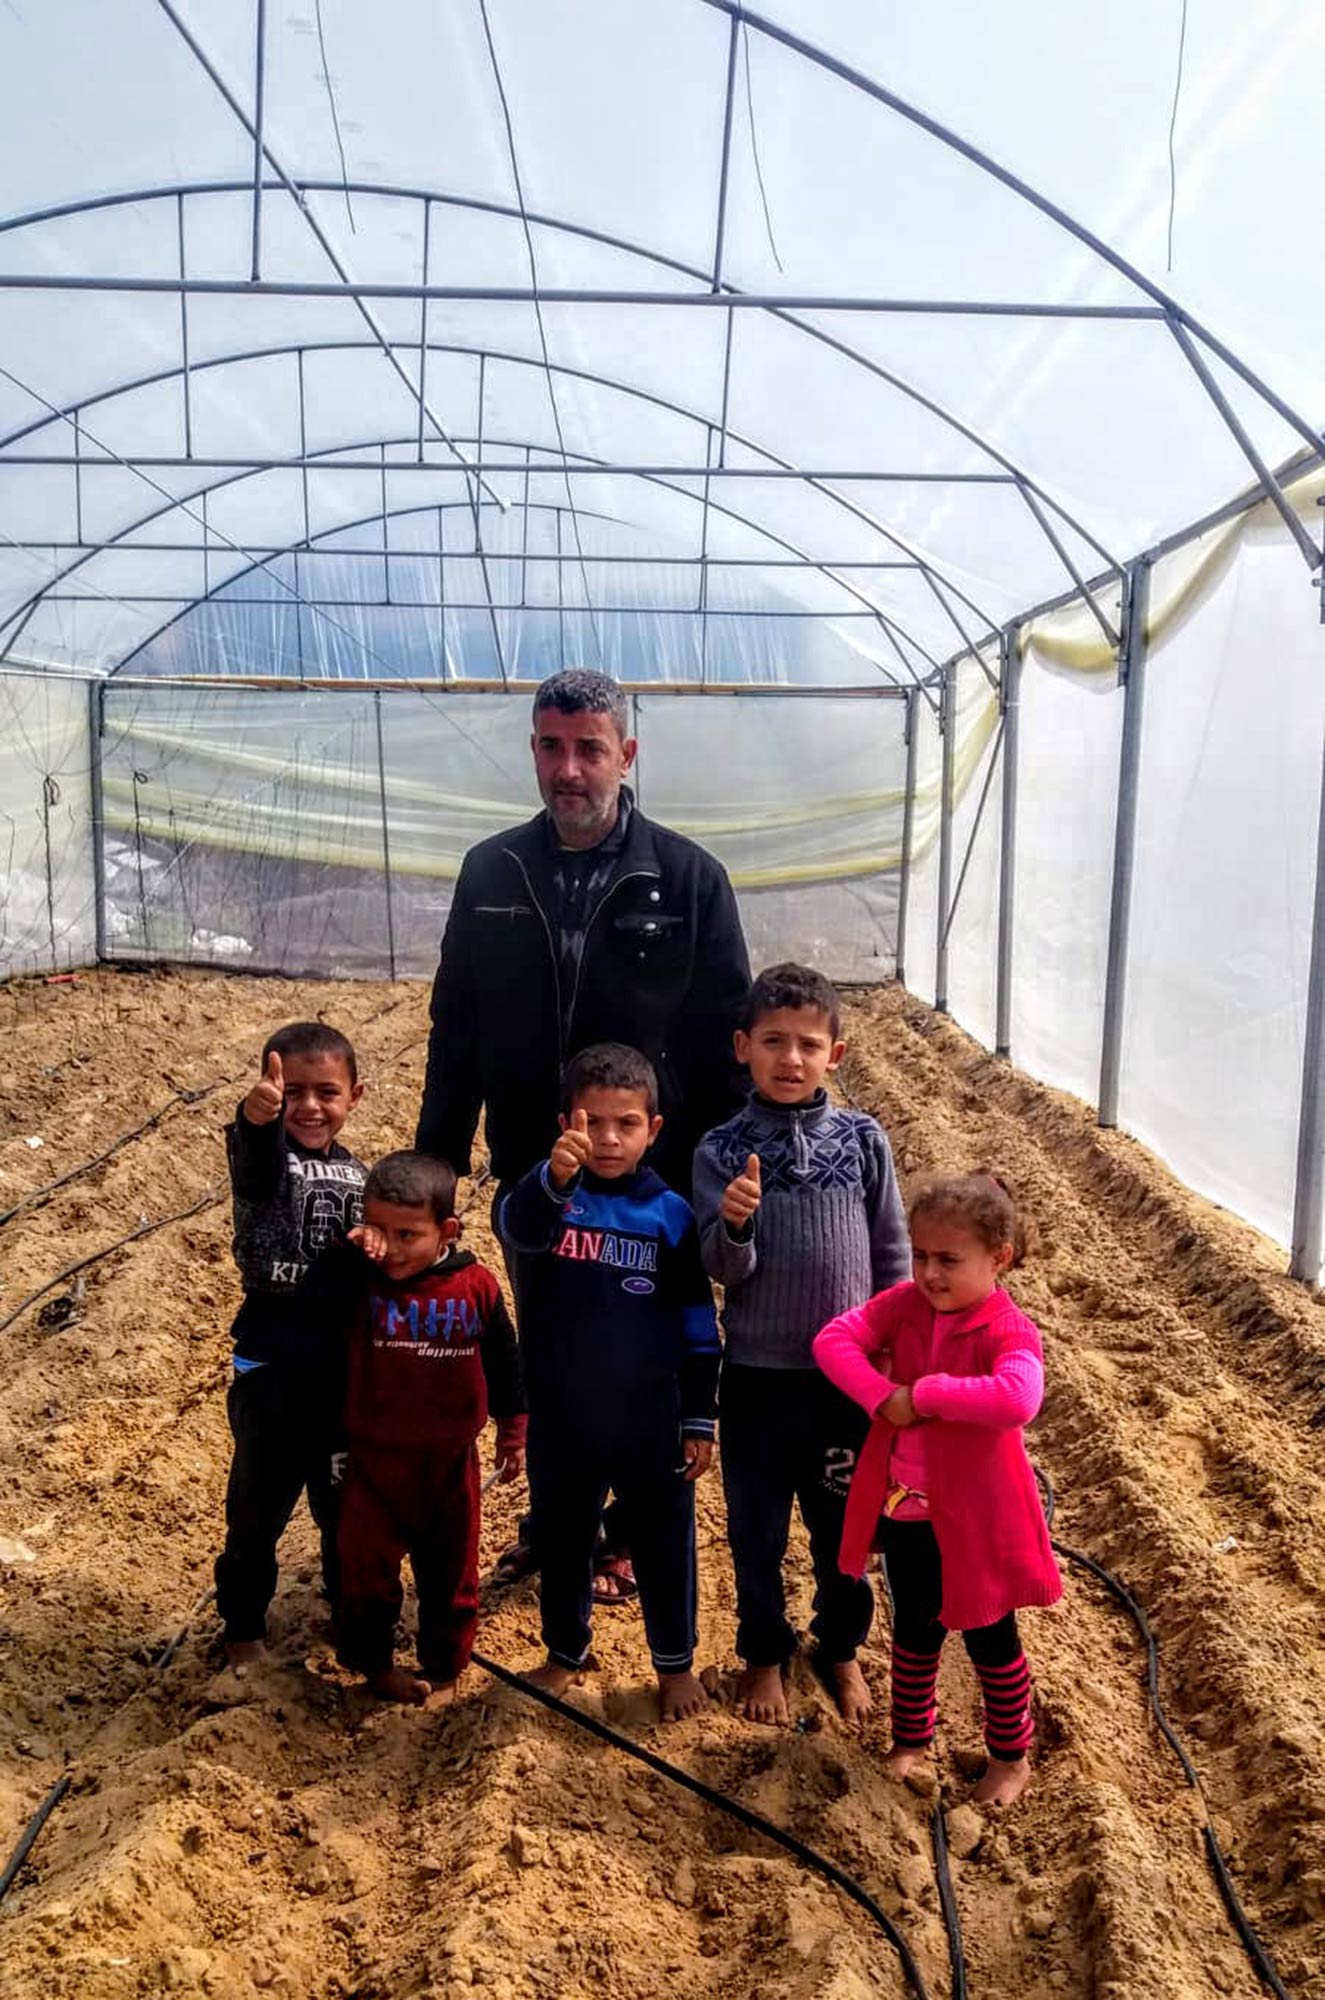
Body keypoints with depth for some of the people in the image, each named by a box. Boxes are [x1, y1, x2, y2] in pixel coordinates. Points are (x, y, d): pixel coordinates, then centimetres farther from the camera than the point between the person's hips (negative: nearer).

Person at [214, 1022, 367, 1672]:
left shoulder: (357, 1174, 2)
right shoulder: (264, 1153, -14)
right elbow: (255, 1160, -41)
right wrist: (255, 1120, -62)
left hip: (345, 1356, 4)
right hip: (272, 1358, -4)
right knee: (259, 1500, 10)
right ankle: (243, 1623, 31)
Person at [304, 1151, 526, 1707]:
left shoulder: (476, 1287, -11)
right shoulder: (362, 1285, -11)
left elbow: (503, 1365, 0)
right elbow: (313, 1297, -30)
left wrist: (512, 1434, 8)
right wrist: (350, 1254, -34)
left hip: (449, 1462, 0)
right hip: (375, 1458, 0)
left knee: (450, 1572, 16)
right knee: (366, 1567, 13)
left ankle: (443, 1667, 37)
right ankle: (372, 1661, 38)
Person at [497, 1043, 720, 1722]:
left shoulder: (670, 1213, -8)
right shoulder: (548, 1194, -10)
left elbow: (698, 1327, -1)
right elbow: (516, 1226, -36)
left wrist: (698, 1420, -1)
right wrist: (555, 1176, -56)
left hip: (650, 1418, 0)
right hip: (561, 1417, 1)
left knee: (663, 1542, 14)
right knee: (560, 1538, 18)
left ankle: (675, 1662, 36)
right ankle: (566, 1650, 41)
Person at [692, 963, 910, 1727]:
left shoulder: (863, 1140, -6)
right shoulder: (722, 1150, -8)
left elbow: (894, 1257, 1)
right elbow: (725, 1270, -11)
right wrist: (733, 1225, -32)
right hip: (758, 1374, 0)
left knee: (844, 1524, 16)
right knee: (757, 1527, 15)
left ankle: (841, 1649, 40)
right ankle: (765, 1653, 38)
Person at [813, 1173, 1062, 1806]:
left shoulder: (1008, 1331, -24)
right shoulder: (904, 1305, -8)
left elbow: (1017, 1401, -42)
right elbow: (833, 1338, -11)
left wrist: (925, 1392, -35)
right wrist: (882, 1395, -25)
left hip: (976, 1517, -4)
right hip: (905, 1510, 4)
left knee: (989, 1638, 17)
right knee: (914, 1632, 23)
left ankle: (1011, 1757, 38)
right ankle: (910, 1737, 44)